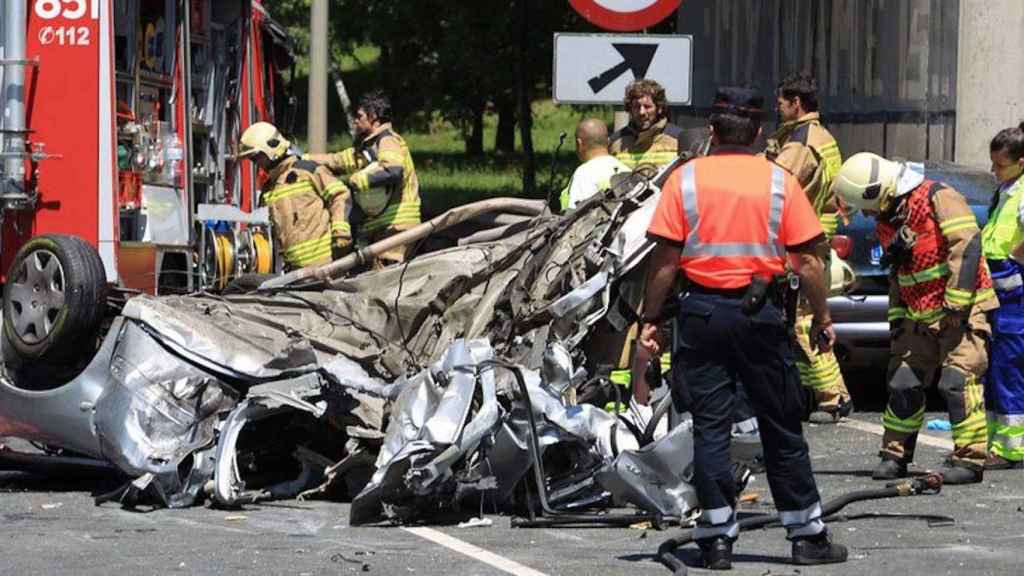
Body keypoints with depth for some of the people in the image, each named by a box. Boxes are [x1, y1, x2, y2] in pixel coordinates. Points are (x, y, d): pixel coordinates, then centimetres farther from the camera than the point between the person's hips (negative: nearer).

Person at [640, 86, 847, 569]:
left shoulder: (685, 179, -2)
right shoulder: (779, 182, -1)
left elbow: (665, 258, -6)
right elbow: (807, 261, -2)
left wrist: (651, 318, 1)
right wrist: (822, 318, 8)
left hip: (701, 311, 0)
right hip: (760, 312, 0)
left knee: (710, 426, 4)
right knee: (782, 426, 9)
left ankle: (718, 539, 2)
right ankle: (807, 535, 14)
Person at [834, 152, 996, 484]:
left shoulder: (938, 198, -14)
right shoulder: (887, 220, 13)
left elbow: (967, 246, -21)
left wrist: (955, 305, -22)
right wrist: (896, 317, 17)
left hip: (961, 310, -8)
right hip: (919, 317, 8)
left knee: (958, 380, -14)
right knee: (903, 383, 6)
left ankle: (969, 460, -11)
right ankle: (895, 455, 17)